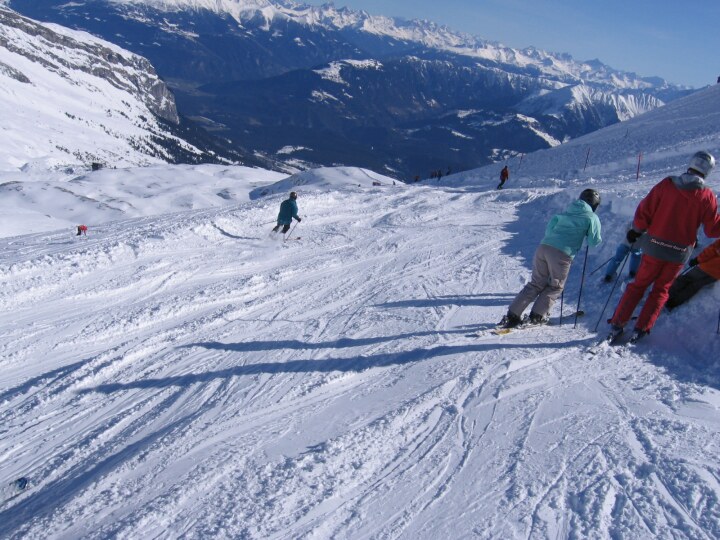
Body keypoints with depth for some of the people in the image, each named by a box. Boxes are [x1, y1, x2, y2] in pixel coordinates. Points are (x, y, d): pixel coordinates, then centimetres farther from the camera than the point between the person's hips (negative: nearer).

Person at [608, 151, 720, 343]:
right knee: (660, 291, 16)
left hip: (655, 247, 0)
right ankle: (640, 330, 10)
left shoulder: (667, 184, -6)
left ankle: (617, 325, 10)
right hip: (679, 253, 0)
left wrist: (636, 231, 9)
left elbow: (644, 212, -5)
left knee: (638, 285, 13)